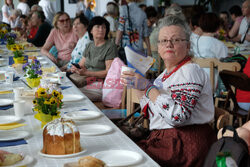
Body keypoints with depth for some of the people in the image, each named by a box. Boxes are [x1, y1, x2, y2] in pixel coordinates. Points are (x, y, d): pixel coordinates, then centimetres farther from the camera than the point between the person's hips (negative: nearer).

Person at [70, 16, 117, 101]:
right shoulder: (89, 45, 17)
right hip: (87, 80, 7)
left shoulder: (110, 47, -6)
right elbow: (81, 64, 20)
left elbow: (109, 72, -13)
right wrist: (75, 68, -6)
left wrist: (87, 73, -21)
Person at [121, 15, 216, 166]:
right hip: (163, 139, 8)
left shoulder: (190, 72, -12)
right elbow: (152, 113, 19)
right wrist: (137, 87, 7)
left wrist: (147, 87, -20)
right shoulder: (167, 73, 15)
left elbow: (177, 116, -26)